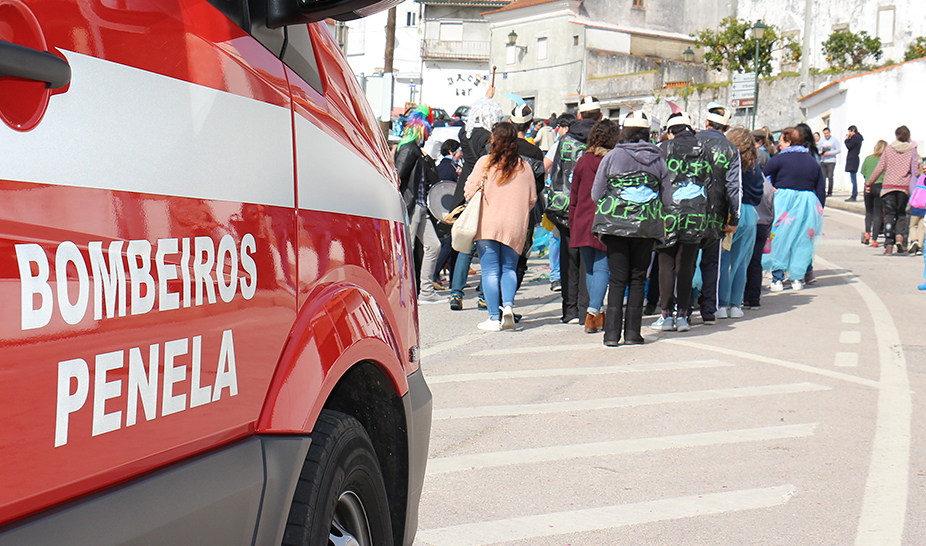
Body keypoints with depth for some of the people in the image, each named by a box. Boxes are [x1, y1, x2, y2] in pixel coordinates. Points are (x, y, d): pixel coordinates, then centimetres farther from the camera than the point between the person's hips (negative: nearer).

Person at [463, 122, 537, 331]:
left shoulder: (485, 162, -3)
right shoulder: (524, 166, 6)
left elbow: (470, 190, -4)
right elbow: (532, 198, 10)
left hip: (487, 224, -2)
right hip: (515, 227, 2)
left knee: (490, 270, 2)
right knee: (509, 268, 14)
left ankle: (494, 317, 0)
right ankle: (508, 304, -9)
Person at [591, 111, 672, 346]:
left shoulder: (612, 156, 2)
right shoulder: (658, 159, 7)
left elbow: (595, 195, 4)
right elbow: (667, 196, 7)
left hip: (615, 222, -1)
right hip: (647, 225, 1)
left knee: (617, 278, 3)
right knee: (638, 278, 8)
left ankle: (612, 333, -2)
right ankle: (632, 332, 8)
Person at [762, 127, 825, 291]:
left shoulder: (779, 159, -4)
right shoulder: (813, 161, 12)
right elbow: (821, 191, 12)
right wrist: (818, 214, 15)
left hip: (783, 203, -4)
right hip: (807, 205, 4)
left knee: (778, 240, 4)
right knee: (802, 241, 12)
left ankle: (778, 279, 2)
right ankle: (797, 278, 13)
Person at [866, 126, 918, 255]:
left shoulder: (889, 149, 4)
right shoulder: (912, 150, 3)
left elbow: (880, 168, 4)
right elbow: (914, 170, 0)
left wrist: (868, 182, 13)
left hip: (888, 186, 0)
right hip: (904, 186, 0)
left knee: (889, 215, 2)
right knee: (901, 213, 14)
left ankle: (888, 244, -7)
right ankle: (899, 236, -10)